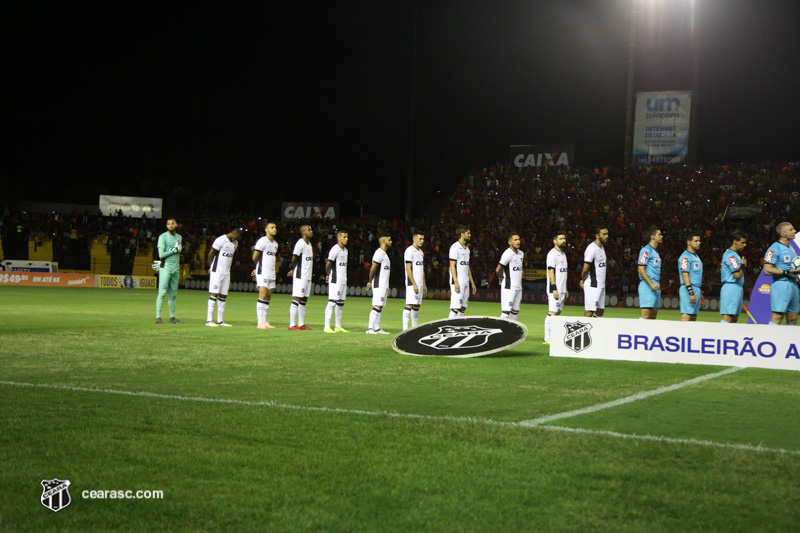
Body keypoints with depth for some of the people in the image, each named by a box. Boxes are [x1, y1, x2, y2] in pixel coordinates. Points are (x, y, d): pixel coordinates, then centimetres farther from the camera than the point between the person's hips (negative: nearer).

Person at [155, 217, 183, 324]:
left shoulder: (179, 237, 17)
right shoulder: (163, 237, -4)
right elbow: (161, 255, -11)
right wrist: (174, 250, -10)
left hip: (175, 268, 6)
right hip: (165, 268, -6)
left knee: (173, 294, 8)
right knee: (162, 293, -10)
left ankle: (172, 317, 14)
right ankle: (158, 317, -10)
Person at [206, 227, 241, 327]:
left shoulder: (235, 243, 12)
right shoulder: (221, 240, -12)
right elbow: (211, 254, -6)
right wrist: (212, 267, 6)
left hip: (226, 273, 7)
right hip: (217, 272, -7)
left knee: (223, 296, 7)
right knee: (214, 294, -8)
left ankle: (220, 320, 11)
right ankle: (209, 320, -8)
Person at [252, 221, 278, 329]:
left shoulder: (275, 243, 17)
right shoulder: (262, 241, -8)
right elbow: (254, 257, -7)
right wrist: (256, 268, 10)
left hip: (271, 274, 8)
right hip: (262, 273, -8)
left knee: (268, 297, 7)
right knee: (263, 296, -12)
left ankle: (264, 322, 10)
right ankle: (260, 323, -13)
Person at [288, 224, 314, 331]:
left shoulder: (309, 243, 17)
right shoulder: (300, 243, -13)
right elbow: (294, 257, -16)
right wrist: (293, 269, -7)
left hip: (307, 277, 9)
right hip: (300, 276, -9)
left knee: (304, 300, 11)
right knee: (296, 299, -8)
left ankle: (301, 324, 17)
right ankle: (292, 325, -6)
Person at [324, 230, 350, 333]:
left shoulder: (345, 250, 16)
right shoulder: (335, 249, -13)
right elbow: (328, 264, -13)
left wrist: (345, 276, 14)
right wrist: (328, 275, 0)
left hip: (343, 281, 9)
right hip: (335, 281, -9)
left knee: (341, 303, 11)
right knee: (332, 302, -10)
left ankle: (338, 326, 18)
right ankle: (327, 327, -9)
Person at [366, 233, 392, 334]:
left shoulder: (384, 254, 20)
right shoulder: (379, 253, -12)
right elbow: (373, 269, -17)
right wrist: (370, 282, -11)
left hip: (383, 285, 10)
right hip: (379, 285, -10)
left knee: (379, 307, 10)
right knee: (377, 306, -13)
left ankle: (377, 329, 12)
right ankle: (370, 328, -16)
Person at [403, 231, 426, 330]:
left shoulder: (421, 252, 18)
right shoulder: (409, 251, -9)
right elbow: (408, 269, -15)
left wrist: (424, 285, 19)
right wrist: (414, 284, -19)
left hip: (419, 284, 9)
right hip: (412, 283, -9)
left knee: (417, 305, 9)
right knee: (409, 304, -14)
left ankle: (415, 327, 13)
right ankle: (405, 328, -17)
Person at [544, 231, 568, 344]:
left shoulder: (563, 254, 18)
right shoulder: (552, 253, -9)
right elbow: (551, 271, -16)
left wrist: (566, 289, 20)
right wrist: (554, 289, -22)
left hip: (562, 290, 9)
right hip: (555, 289, -9)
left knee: (558, 312, 9)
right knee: (552, 313, -10)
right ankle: (547, 338, -10)